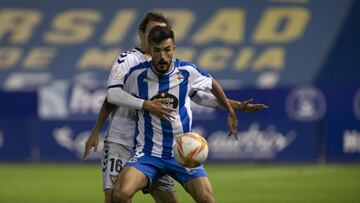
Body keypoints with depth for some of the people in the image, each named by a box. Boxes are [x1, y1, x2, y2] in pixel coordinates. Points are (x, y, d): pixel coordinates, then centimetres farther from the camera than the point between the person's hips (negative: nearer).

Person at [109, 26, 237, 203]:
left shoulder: (187, 72, -3)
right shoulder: (138, 74, -7)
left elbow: (212, 84, 17)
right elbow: (113, 97, 11)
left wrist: (231, 113, 26)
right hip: (148, 153, -1)